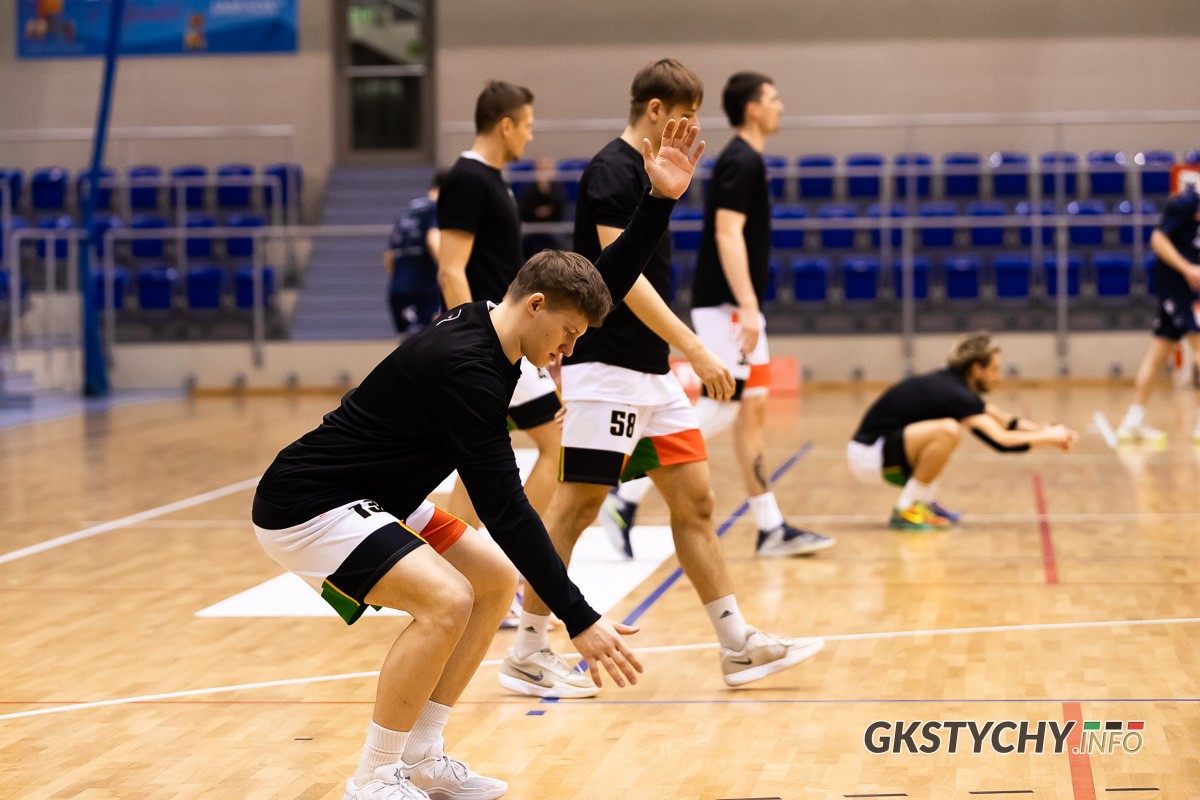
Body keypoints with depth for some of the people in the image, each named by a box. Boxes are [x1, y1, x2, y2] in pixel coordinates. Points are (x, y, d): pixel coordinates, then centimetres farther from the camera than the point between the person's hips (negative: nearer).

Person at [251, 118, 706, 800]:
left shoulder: (486, 329, 1)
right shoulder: (465, 368, -27)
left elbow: (608, 279, 12)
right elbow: (505, 509, -30)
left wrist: (661, 200, -2)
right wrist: (579, 620, -31)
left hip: (377, 500, 11)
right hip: (306, 510, -10)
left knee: (495, 579, 9)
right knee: (446, 600, -25)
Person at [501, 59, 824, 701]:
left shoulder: (647, 172, 15)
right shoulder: (610, 171, -13)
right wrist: (694, 348, -24)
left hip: (652, 371, 10)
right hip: (606, 368, -9)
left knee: (693, 500, 8)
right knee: (576, 505, -4)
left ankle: (738, 646, 11)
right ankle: (527, 653, 4)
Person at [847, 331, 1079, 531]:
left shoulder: (952, 383, 11)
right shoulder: (954, 393, -18)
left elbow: (1006, 421, 18)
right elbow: (1000, 440, -23)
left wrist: (1047, 430, 5)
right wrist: (1049, 436, -11)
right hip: (867, 456, -10)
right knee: (948, 430, -29)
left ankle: (926, 502, 16)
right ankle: (905, 511, -16)